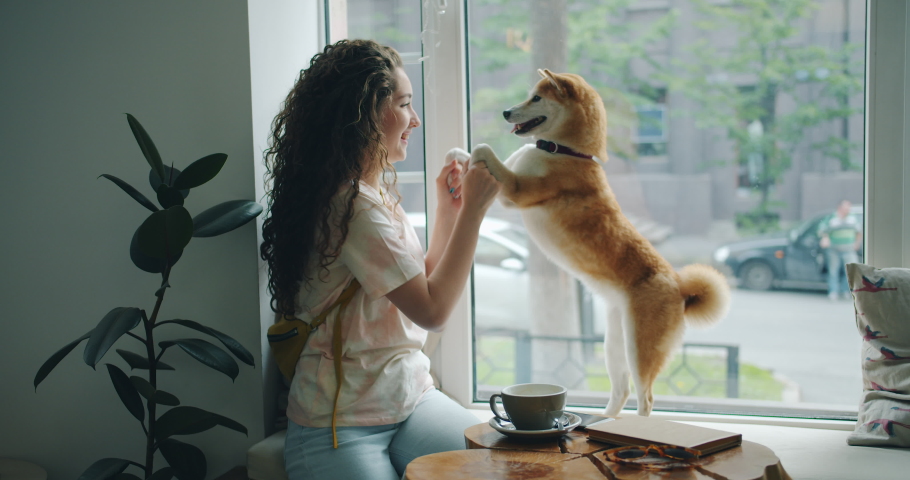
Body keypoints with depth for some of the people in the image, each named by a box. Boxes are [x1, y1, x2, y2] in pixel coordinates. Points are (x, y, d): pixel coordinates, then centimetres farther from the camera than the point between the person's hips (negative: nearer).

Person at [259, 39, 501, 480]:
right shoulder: (352, 207, -19)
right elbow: (432, 310, -18)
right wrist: (473, 208, -14)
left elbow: (421, 285, 18)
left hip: (410, 395, 8)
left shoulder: (377, 193, 12)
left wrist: (448, 210, 9)